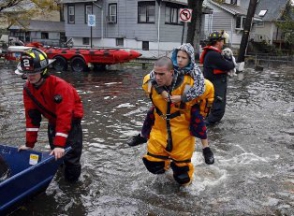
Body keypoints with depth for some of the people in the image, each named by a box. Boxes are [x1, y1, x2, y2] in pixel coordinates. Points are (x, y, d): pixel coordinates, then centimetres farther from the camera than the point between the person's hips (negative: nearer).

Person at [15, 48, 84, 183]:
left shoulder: (60, 86, -34)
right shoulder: (28, 89, -13)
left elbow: (64, 116, -37)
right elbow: (31, 117, -8)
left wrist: (59, 144, -39)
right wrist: (29, 143, -10)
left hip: (71, 119, -6)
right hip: (53, 121, 6)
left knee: (71, 155, -10)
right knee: (55, 154, 11)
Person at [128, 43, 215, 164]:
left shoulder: (194, 70, -28)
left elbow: (200, 88, -43)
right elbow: (153, 75, -24)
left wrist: (181, 97, -47)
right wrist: (162, 91, -37)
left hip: (189, 100, -3)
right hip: (171, 98, 4)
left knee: (197, 117, -26)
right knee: (152, 112, 1)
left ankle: (206, 149, -11)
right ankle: (142, 136, 27)